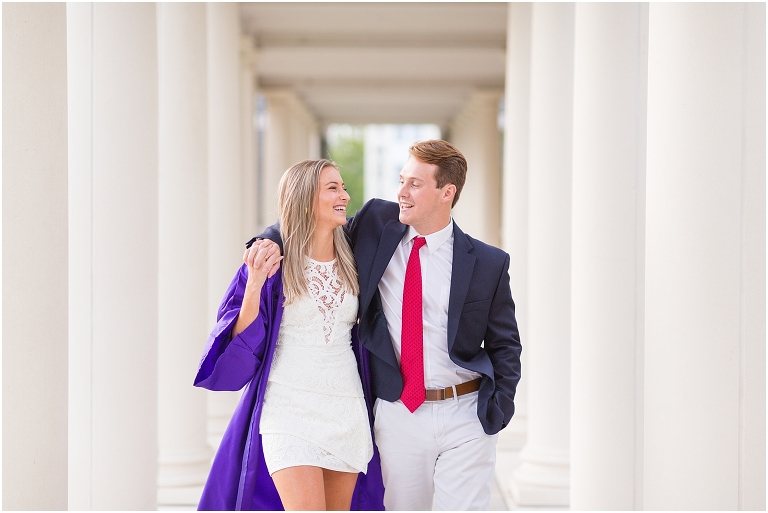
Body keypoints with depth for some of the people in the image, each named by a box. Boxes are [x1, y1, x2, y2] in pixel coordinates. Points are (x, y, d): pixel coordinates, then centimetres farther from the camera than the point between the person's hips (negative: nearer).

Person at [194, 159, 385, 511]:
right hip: (289, 410, -4)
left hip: (347, 413, 5)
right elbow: (242, 340, -7)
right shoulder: (273, 263, -5)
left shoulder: (350, 261, 7)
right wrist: (254, 284, -18)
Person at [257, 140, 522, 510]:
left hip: (464, 417, -2)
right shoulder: (377, 223, 4)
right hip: (397, 415, 2)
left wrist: (498, 411, -4)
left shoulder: (488, 263, -1)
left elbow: (505, 344, 6)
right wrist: (270, 241, -9)